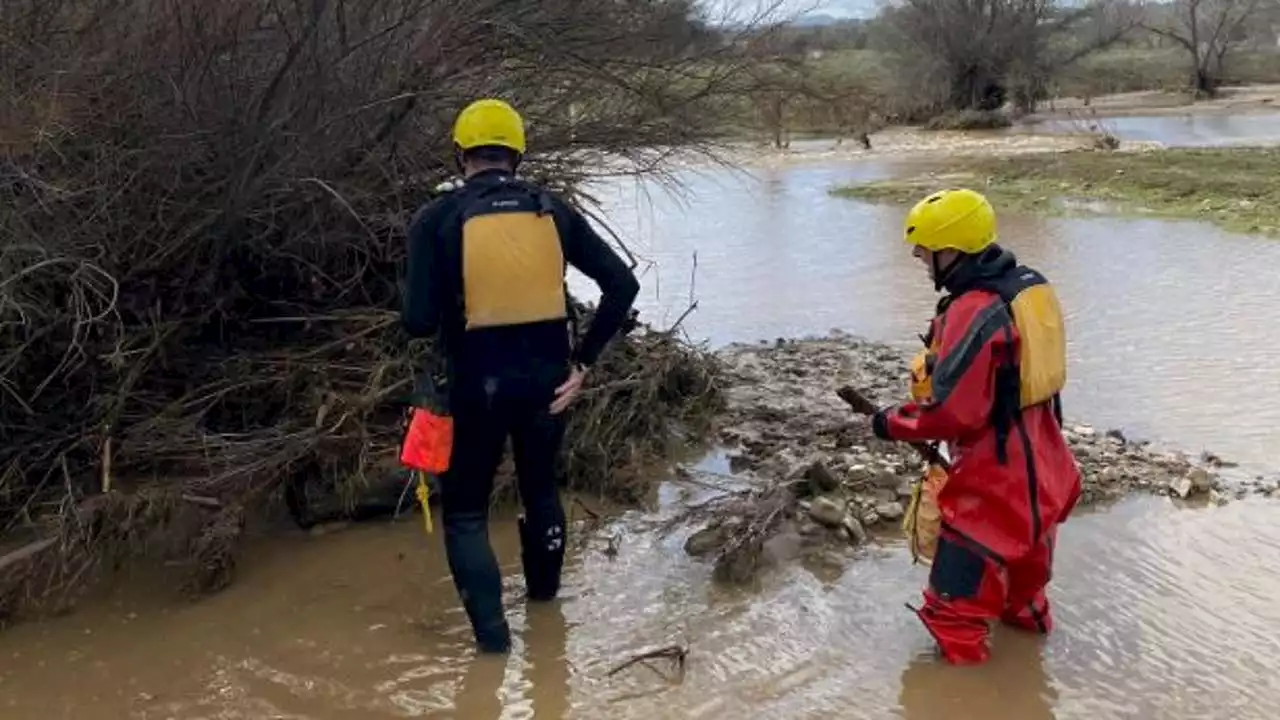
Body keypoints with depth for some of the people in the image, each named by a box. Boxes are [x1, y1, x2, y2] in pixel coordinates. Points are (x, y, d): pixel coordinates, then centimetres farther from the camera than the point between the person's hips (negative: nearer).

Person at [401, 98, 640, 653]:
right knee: (541, 486, 27)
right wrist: (583, 360, 0)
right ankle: (543, 595, 44)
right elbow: (622, 284, -4)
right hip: (546, 377, 3)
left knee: (465, 508, 14)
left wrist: (450, 317, 8)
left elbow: (419, 322, -15)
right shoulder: (551, 210, 1)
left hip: (478, 383, -3)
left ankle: (491, 632, 7)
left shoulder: (438, 218, -8)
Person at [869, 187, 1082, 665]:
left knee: (957, 597, 2)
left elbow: (954, 412, -26)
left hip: (995, 478, -10)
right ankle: (1027, 612, 56)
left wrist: (894, 424, -11)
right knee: (1024, 549, 34)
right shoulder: (1029, 286, 1)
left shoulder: (973, 312, -28)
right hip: (1039, 463, 10)